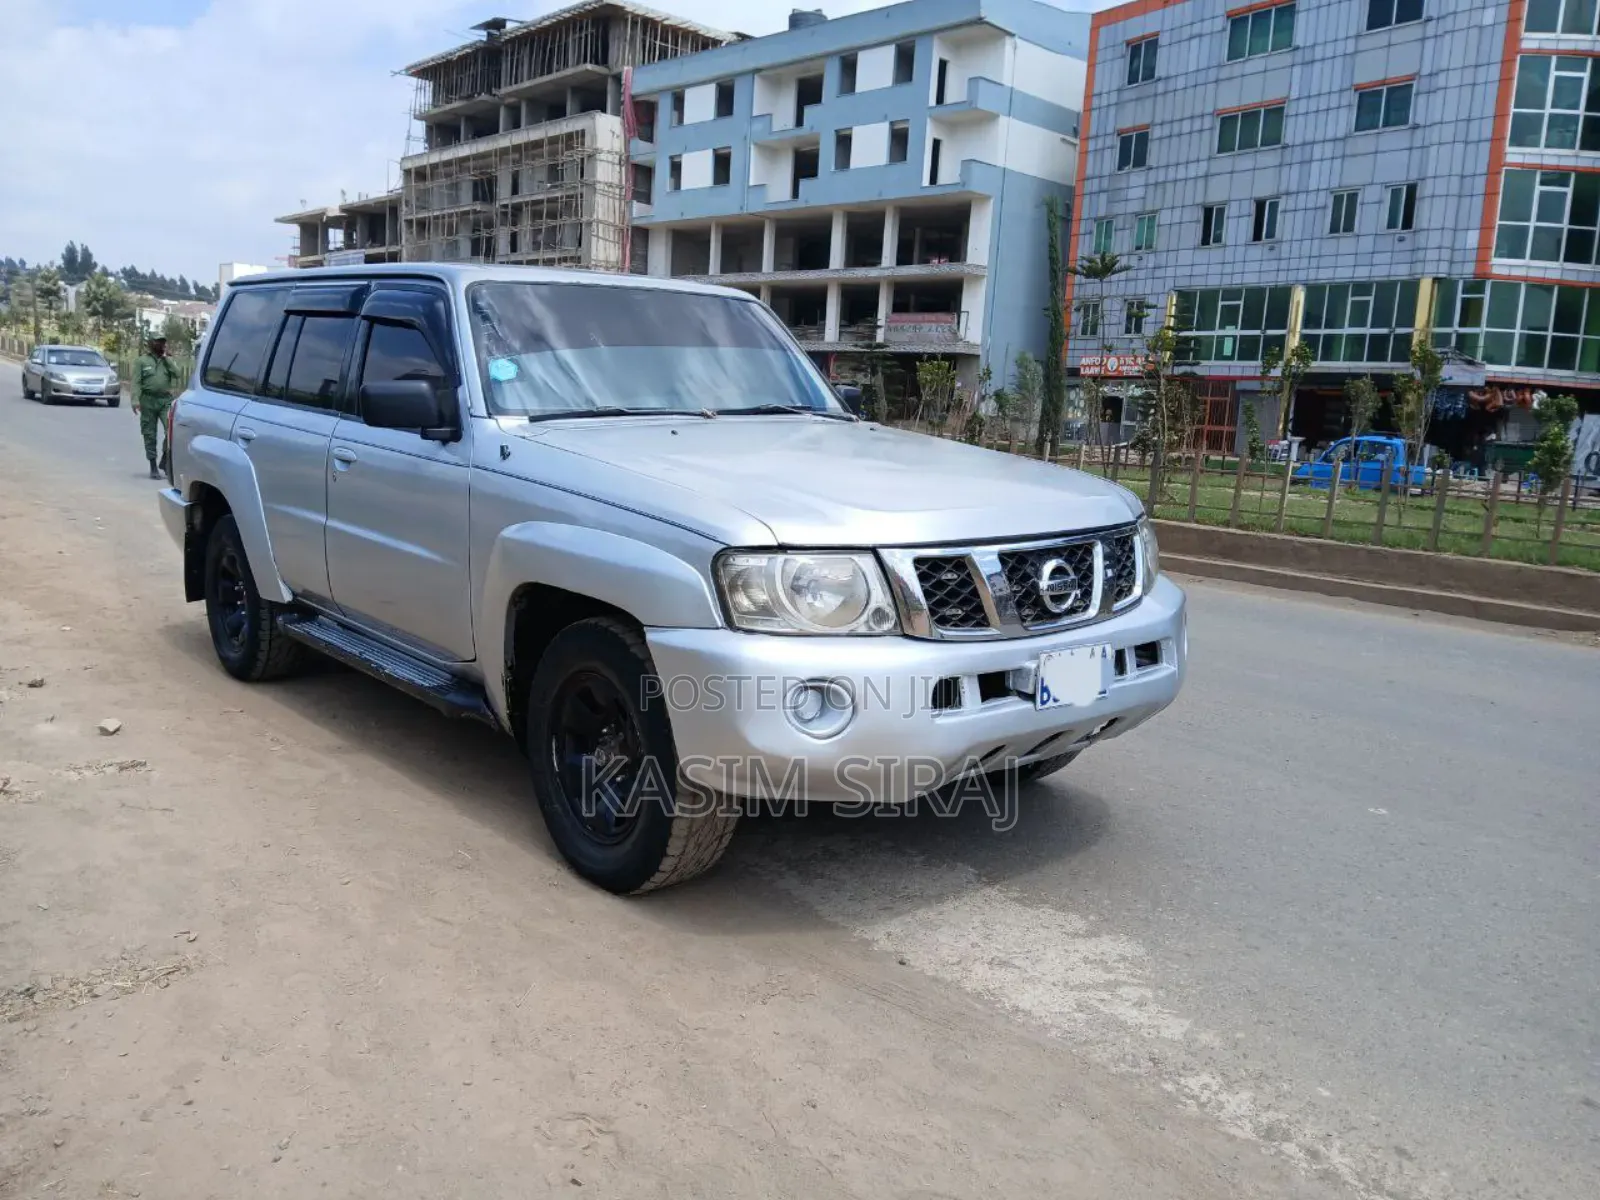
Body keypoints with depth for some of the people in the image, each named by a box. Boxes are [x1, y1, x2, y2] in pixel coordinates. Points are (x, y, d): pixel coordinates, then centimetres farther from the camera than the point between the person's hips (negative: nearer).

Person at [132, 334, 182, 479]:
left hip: (166, 400, 2)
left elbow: (177, 374, -4)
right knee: (150, 434, 2)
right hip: (148, 401, -2)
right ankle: (153, 467, 9)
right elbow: (136, 382, -1)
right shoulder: (142, 361, 5)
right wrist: (136, 400, -13)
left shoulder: (168, 361, 14)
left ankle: (165, 461, 0)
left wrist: (166, 357, -4)